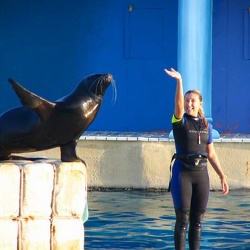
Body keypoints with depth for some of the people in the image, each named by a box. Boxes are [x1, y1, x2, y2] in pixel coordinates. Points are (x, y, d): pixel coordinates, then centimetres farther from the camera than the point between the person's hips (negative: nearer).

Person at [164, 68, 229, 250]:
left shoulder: (207, 125, 10)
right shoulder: (180, 121, -2)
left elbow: (211, 154, 13)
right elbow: (178, 105, -24)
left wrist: (222, 176, 10)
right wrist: (179, 81, -38)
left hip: (201, 174, 4)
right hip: (182, 173, -4)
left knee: (197, 219, 6)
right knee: (183, 218, -3)